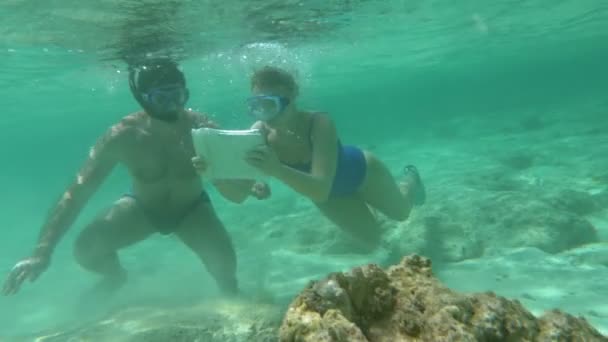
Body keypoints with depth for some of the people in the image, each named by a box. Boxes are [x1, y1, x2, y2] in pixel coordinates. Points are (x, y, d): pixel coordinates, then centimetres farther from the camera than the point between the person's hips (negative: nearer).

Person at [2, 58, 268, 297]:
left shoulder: (203, 129, -29)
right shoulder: (122, 136, -28)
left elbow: (233, 193, -30)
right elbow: (76, 194, -24)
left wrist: (247, 185, -55)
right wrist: (42, 252, -31)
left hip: (191, 209, -1)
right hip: (141, 208, 1)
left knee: (225, 262, -23)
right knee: (86, 248, -18)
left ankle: (231, 297, 18)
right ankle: (116, 276, 22)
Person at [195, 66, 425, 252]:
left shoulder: (319, 124, -43)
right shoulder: (259, 133, -30)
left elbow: (321, 190, -52)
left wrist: (277, 170, -67)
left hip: (359, 170, -3)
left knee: (400, 211, 25)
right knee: (370, 242, 21)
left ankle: (410, 178, 61)